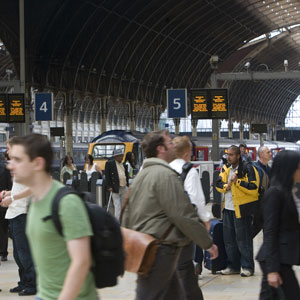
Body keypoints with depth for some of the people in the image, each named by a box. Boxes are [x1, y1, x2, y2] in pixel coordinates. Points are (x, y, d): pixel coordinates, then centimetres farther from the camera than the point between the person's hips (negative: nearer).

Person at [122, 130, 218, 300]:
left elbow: (127, 214, 20)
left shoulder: (141, 175, 16)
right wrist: (208, 243, -8)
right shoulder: (166, 175, -15)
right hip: (161, 250, -10)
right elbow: (184, 216, -18)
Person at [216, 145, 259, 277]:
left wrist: (237, 181, -23)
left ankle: (247, 267, 7)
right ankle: (233, 266, 22)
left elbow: (253, 188, -18)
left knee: (243, 239, -2)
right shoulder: (226, 169, 11)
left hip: (242, 209, -7)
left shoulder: (247, 168, -12)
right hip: (228, 208, 7)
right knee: (229, 239, 12)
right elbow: (218, 184, 14)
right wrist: (226, 186, -7)